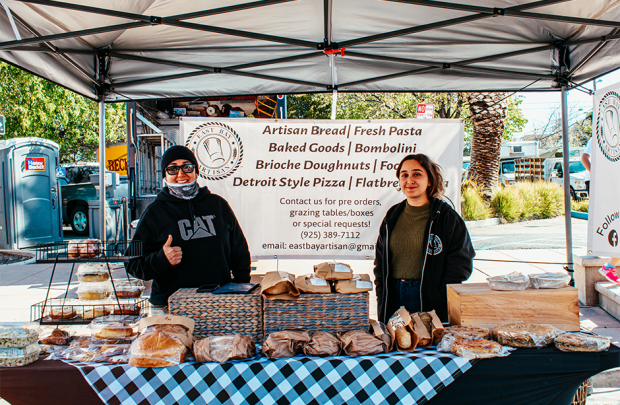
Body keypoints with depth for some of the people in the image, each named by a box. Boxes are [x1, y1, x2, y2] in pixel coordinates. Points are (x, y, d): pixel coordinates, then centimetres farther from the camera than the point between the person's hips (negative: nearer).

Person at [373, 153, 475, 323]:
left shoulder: (447, 217, -4)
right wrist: (381, 306, 5)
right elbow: (380, 263, 14)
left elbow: (460, 266, -5)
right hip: (394, 298, 4)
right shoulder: (392, 217, 10)